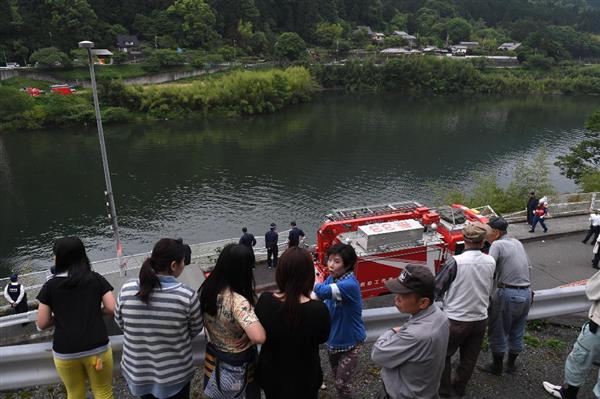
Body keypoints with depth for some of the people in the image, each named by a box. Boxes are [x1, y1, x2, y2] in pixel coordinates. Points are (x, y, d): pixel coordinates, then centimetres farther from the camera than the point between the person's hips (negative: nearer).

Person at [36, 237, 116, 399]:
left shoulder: (50, 286, -2)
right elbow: (112, 309, -7)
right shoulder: (96, 279, -2)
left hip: (64, 352, 1)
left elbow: (42, 324, 0)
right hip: (97, 347, -1)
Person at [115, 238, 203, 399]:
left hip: (138, 372, 3)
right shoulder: (187, 295, -26)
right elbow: (196, 329, -8)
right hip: (175, 375, -2)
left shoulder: (126, 290, -18)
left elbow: (120, 323, 1)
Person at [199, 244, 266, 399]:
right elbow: (259, 337, -44)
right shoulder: (238, 301, -34)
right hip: (238, 366, -6)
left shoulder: (206, 289, -12)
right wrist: (249, 339, -24)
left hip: (213, 360, 6)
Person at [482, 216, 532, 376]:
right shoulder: (517, 242, 10)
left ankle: (497, 366, 22)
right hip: (527, 293, 8)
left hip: (507, 293, -7)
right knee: (517, 332, 21)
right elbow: (528, 266, 17)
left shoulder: (497, 245, -12)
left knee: (497, 332, 10)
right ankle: (511, 364, 36)